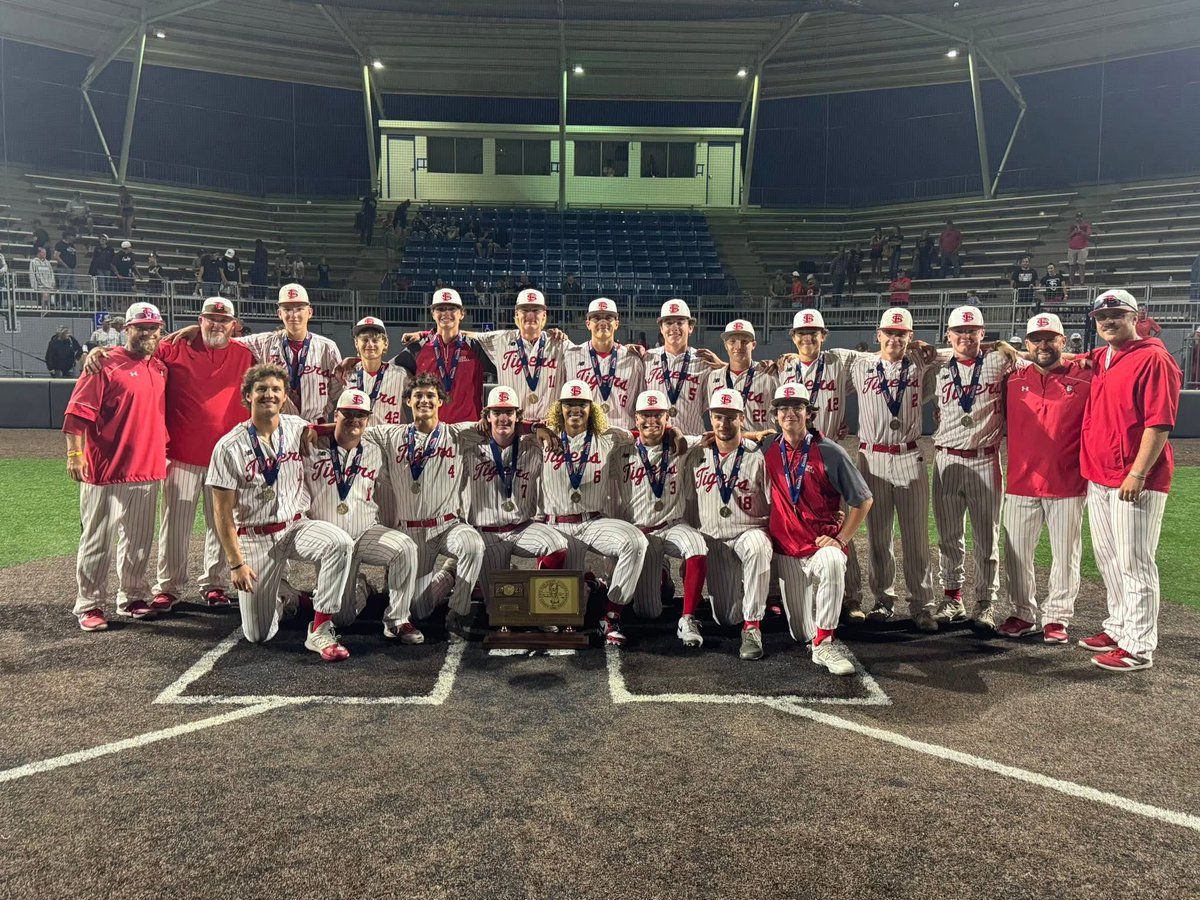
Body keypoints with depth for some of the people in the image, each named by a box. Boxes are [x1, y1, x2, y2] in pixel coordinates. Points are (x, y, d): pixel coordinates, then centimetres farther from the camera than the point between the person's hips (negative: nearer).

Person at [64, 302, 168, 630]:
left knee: (139, 541, 13)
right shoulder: (106, 365, -7)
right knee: (97, 540, 1)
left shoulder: (161, 368, 13)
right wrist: (74, 453, -19)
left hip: (148, 471, 6)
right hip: (105, 471, -6)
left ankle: (132, 597, 25)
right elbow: (78, 411, -12)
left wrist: (164, 452, 20)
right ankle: (90, 605, 9)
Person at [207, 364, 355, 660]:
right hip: (254, 538, -2)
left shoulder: (299, 429, -2)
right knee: (258, 636, 0)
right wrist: (236, 563, -10)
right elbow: (222, 513, -7)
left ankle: (319, 629, -21)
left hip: (295, 526, 2)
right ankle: (274, 598, 36)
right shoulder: (230, 447, -10)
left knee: (341, 543, -33)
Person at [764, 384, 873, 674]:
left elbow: (863, 500, -4)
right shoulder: (768, 451, 2)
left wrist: (841, 539, -10)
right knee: (802, 633, 4)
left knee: (831, 562, -40)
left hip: (824, 543, -3)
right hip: (787, 549, 3)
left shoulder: (829, 452, -8)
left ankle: (824, 645, -28)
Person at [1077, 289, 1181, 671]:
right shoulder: (1098, 359, 14)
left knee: (1134, 562, -4)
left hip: (1135, 481, -8)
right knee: (1107, 558, 16)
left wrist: (1137, 474, -20)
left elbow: (1159, 422, -16)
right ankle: (1117, 628, 29)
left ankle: (1139, 647, 4)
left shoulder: (1153, 358, -10)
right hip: (1098, 478, 8)